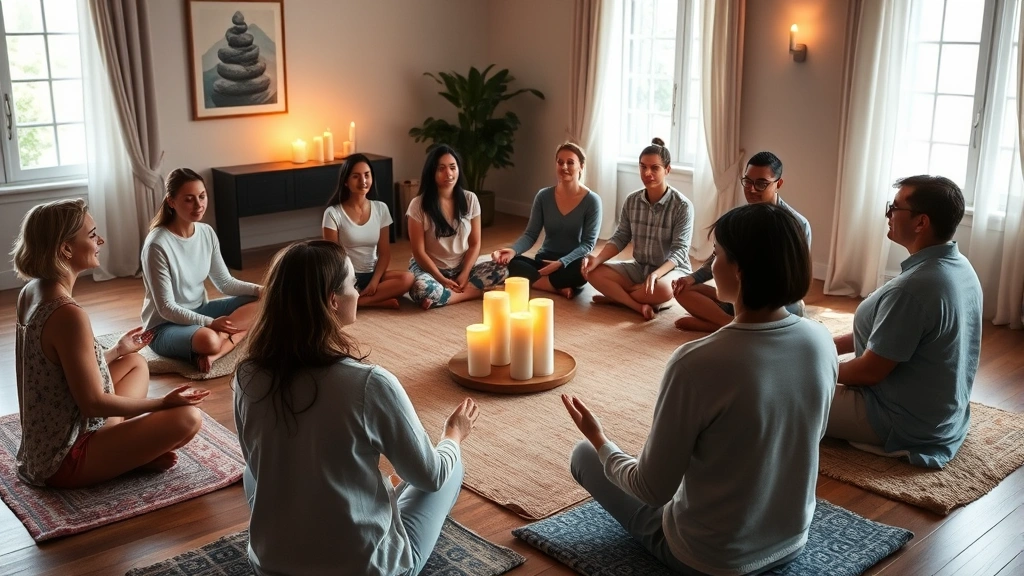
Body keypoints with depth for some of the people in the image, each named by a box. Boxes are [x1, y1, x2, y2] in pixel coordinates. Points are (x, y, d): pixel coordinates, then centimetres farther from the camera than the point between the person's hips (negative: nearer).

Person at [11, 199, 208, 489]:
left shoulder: (31, 293, 2)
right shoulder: (68, 314, -27)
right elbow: (93, 403, -22)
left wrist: (117, 351, 22)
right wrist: (163, 403, -13)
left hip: (45, 445, 10)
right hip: (64, 460, -10)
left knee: (136, 363, 23)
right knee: (187, 418, -18)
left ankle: (119, 445, 8)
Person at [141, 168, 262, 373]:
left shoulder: (207, 233, -1)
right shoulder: (157, 245, -22)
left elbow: (225, 282, 4)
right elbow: (166, 308, -22)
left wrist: (259, 290, -15)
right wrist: (210, 323, -34)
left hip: (200, 311, 9)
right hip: (165, 326, -9)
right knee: (208, 340, -41)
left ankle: (212, 353, -21)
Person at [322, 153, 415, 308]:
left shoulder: (380, 209, 3)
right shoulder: (333, 213, -7)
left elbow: (384, 252, 2)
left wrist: (374, 281, -13)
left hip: (372, 274, 3)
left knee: (407, 278, -28)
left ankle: (354, 301, -24)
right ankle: (381, 301, -21)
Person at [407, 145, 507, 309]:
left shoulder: (470, 199, -1)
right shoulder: (418, 205, -11)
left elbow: (475, 244, 1)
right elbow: (418, 252, -11)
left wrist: (464, 275, -14)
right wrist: (442, 280, -18)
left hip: (462, 268, 4)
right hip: (430, 269, -4)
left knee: (501, 270, -22)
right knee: (421, 290, -38)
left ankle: (453, 293, -20)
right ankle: (473, 292, -19)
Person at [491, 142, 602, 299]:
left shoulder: (592, 201, -8)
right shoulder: (544, 196, 0)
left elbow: (588, 243, -11)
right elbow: (530, 235, -1)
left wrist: (561, 263, -26)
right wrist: (513, 250, -23)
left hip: (572, 263, -3)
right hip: (544, 261, 3)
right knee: (510, 263, -26)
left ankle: (536, 281, -21)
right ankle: (560, 287, -27)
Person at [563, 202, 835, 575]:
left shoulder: (698, 363, -32)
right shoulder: (822, 342, -13)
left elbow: (653, 489, -22)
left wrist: (599, 441, -4)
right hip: (792, 541, 6)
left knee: (585, 456, 14)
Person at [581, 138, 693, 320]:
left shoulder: (682, 206, -16)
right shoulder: (631, 201, -1)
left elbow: (679, 251, -20)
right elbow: (620, 238, 2)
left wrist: (656, 274, -38)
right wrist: (598, 259, -17)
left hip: (671, 269, -5)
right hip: (638, 267, 5)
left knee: (662, 289, -40)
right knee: (594, 272, -16)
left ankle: (617, 296, -14)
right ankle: (640, 306, -26)